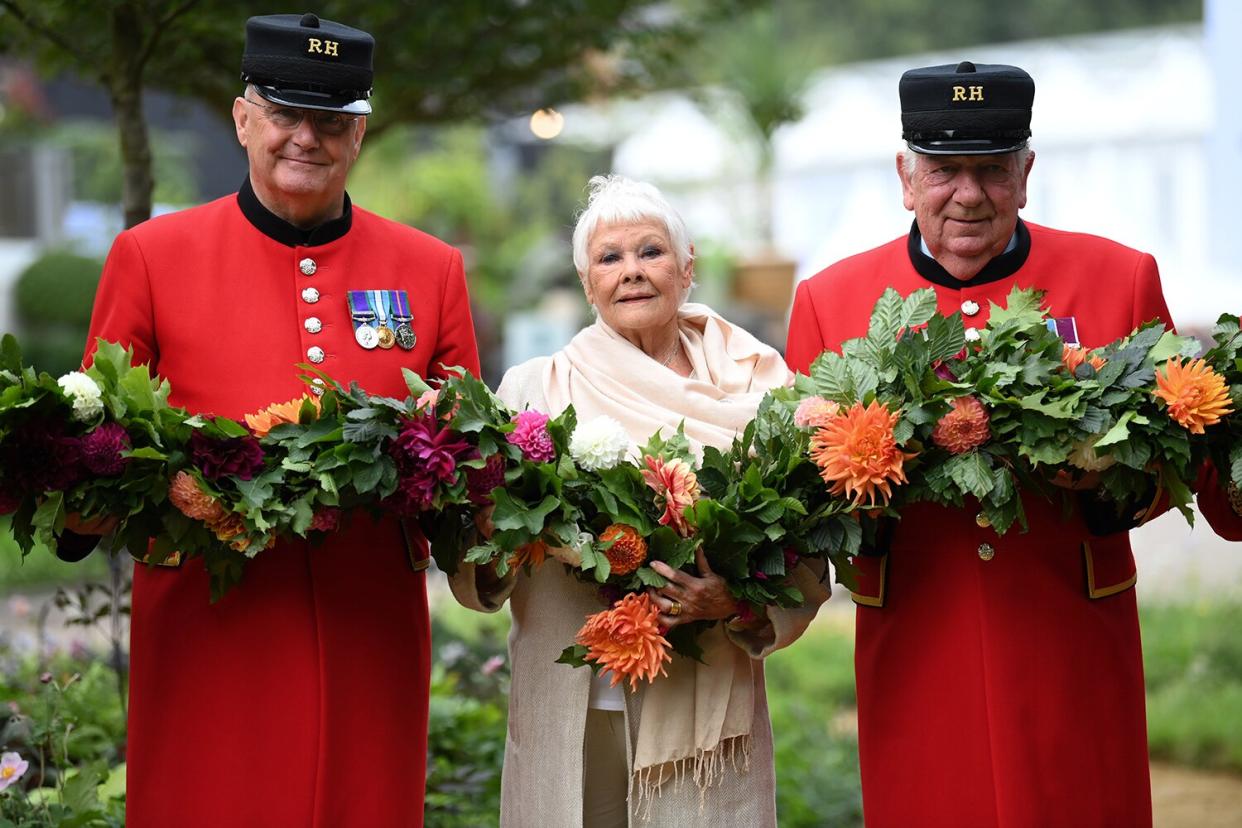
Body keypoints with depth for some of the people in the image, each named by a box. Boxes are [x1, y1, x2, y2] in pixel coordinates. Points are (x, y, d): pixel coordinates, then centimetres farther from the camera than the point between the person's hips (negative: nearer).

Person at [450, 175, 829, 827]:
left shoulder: (753, 394, 3)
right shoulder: (533, 389, 5)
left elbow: (806, 571, 2)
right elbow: (476, 576, 4)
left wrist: (737, 603, -17)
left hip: (707, 713, 0)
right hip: (569, 718, 0)